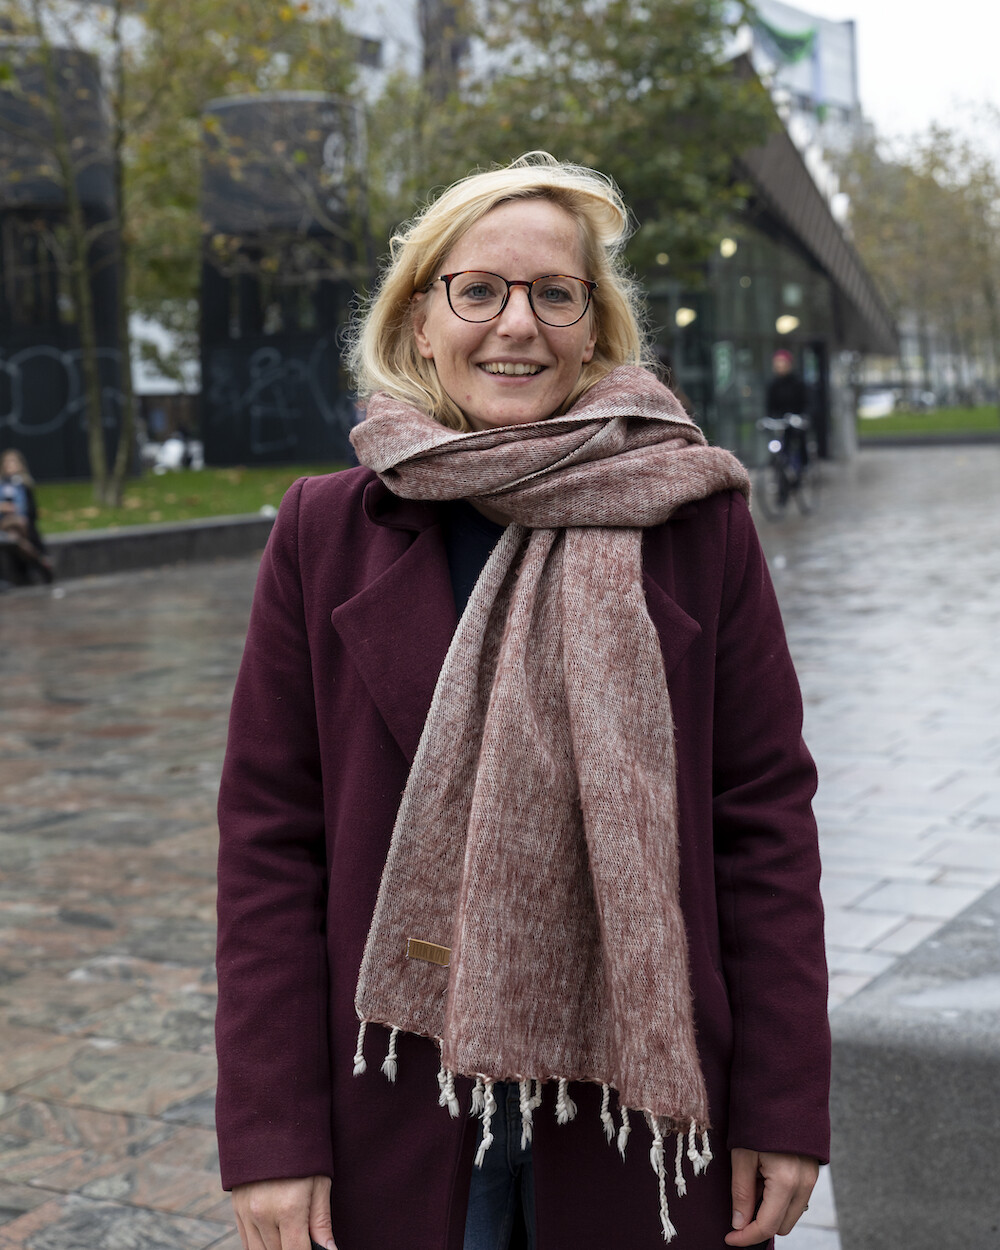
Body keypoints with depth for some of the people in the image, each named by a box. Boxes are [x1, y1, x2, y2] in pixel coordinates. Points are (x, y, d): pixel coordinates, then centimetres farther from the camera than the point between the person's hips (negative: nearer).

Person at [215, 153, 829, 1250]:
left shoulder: (695, 517, -3)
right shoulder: (323, 531, -2)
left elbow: (768, 812, -3)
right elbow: (268, 836, -2)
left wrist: (785, 1108, -5)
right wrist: (271, 1136, -6)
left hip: (643, 1097, 0)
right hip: (397, 1116, 1)